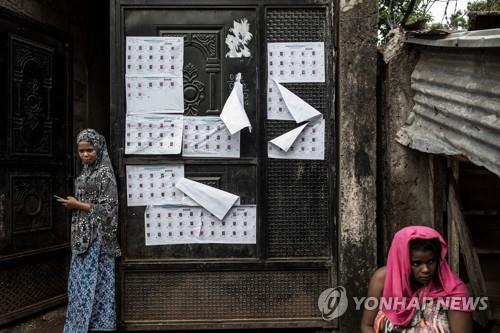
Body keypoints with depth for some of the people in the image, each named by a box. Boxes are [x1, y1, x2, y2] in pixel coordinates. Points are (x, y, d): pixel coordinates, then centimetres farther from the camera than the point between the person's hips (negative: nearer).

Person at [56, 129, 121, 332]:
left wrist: (77, 204, -15)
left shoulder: (104, 173, -13)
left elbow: (107, 209, -17)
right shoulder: (85, 174, 12)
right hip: (83, 236, 8)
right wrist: (73, 204, 5)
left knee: (94, 282, -2)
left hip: (97, 237, -8)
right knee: (81, 281, 14)